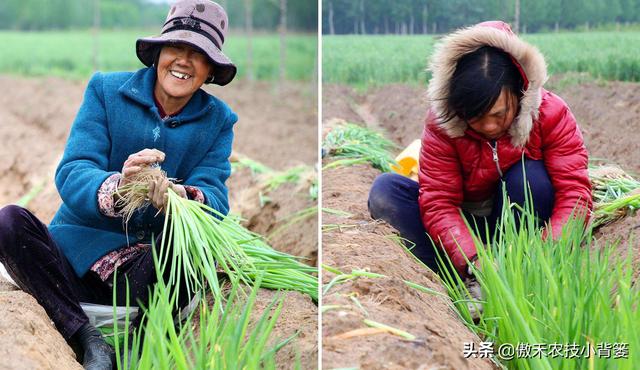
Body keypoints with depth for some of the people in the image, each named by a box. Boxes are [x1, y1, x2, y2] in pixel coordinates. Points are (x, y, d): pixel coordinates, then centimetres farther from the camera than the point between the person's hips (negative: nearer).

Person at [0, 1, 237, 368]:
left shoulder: (218, 121, 4)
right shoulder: (106, 90, 0)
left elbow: (214, 199, -9)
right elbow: (70, 175, -13)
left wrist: (185, 199, -36)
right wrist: (114, 188, -38)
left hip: (155, 273, 0)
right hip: (79, 257, 1)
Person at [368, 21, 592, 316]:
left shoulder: (552, 113, -19)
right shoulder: (440, 122, -19)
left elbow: (574, 191, -28)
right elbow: (438, 201, -26)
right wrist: (473, 261, -43)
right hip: (467, 229, 1)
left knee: (528, 175, -33)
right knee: (385, 190, -23)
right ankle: (468, 286, -33)